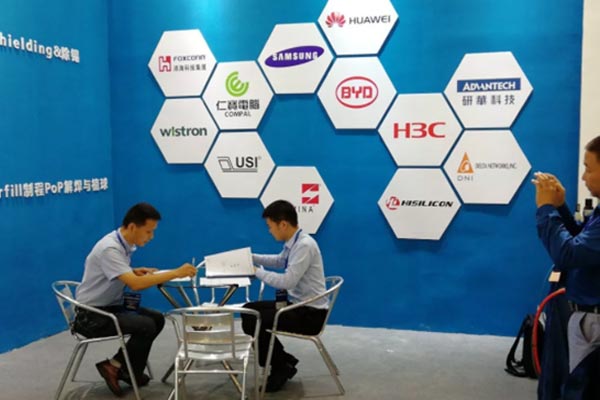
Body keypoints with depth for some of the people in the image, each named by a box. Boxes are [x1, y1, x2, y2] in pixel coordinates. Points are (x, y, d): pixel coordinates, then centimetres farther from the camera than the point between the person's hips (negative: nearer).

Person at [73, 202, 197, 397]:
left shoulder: (124, 244, 4)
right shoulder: (110, 248, -26)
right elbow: (135, 284, -37)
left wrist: (135, 271, 0)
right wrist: (176, 273, -35)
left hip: (110, 307, 10)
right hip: (91, 315, -10)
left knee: (157, 319, -1)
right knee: (146, 326, -23)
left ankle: (130, 370, 7)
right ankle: (114, 366, -3)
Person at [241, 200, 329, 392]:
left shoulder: (304, 245, -23)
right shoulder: (293, 243, 5)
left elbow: (287, 281, -30)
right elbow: (279, 261, 28)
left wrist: (258, 272, -17)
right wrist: (251, 257, 20)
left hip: (310, 313, -10)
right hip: (295, 304, 10)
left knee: (252, 321, -17)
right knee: (248, 310, 13)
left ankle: (282, 367, 3)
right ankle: (284, 360, 18)